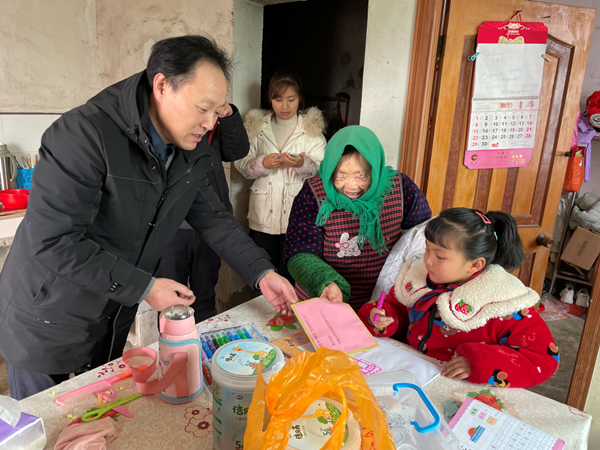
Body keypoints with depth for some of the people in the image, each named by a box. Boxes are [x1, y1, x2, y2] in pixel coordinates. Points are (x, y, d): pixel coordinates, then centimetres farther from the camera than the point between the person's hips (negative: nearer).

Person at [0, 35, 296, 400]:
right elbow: (53, 241, -30)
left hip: (116, 316, 6)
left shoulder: (192, 153, -6)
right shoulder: (85, 134, -28)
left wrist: (262, 273, -11)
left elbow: (214, 219, 0)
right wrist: (145, 287, -27)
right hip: (48, 321, -5)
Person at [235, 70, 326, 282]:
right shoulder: (257, 126, 6)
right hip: (264, 212, 2)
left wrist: (302, 164, -24)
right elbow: (242, 164, 4)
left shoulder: (312, 128, 0)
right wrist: (263, 163, -14)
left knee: (291, 272, 2)